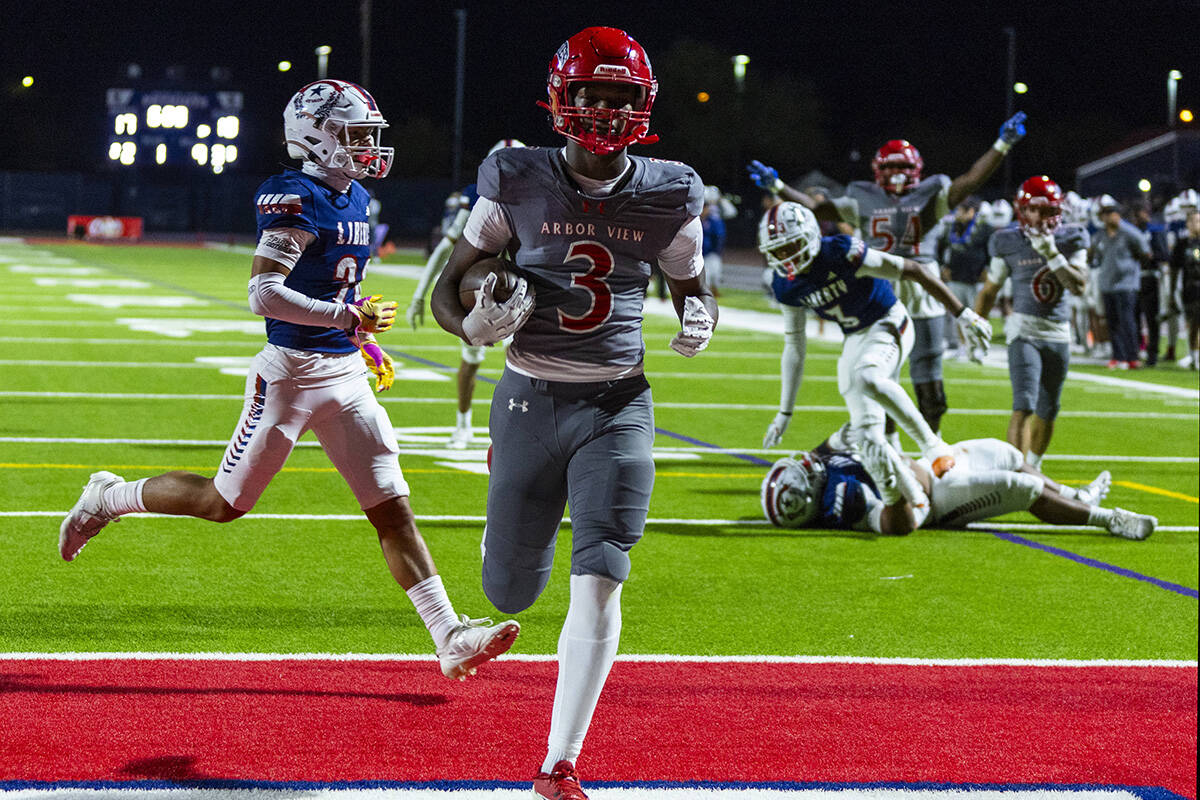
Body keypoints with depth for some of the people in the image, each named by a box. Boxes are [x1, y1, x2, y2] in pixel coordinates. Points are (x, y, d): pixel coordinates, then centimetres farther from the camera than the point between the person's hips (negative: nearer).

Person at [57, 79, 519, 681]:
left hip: (346, 373, 7)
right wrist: (348, 316, -24)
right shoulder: (297, 202, -17)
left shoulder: (355, 200, 12)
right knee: (223, 503, 5)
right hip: (292, 371, -7)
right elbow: (263, 295, -24)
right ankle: (109, 499, 29)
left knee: (393, 508, 0)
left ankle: (450, 639, -4)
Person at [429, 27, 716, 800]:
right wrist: (473, 323, -22)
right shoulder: (518, 182, -5)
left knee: (599, 583, -13)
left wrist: (700, 321, -10)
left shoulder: (667, 196, 0)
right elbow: (449, 287, 1)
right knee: (511, 593, 10)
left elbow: (692, 286, 14)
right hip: (532, 401, 0)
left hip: (619, 405, 0)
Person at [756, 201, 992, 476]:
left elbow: (912, 271, -20)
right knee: (865, 427, 1)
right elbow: (793, 348, 7)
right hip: (855, 338, 7)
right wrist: (784, 413, 6)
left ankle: (932, 446, -27)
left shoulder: (840, 253, -26)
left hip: (888, 325, -7)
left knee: (866, 378, -35)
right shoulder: (786, 287, -5)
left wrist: (963, 315, -17)